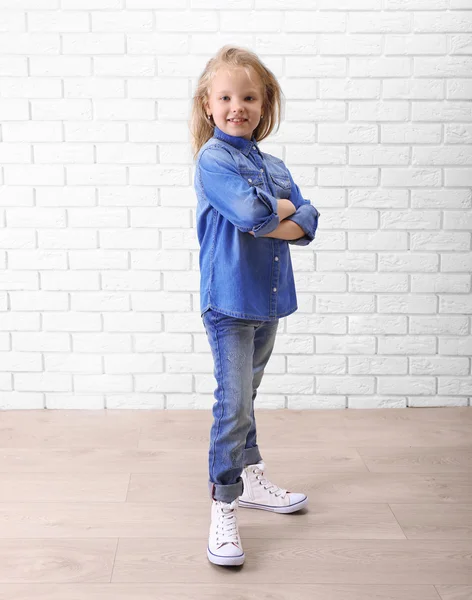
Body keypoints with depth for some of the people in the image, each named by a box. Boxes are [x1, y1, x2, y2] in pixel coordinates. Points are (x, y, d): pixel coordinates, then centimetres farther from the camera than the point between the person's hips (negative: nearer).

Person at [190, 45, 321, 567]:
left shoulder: (273, 166, 12)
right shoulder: (213, 159, -9)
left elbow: (307, 223, 2)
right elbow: (251, 212, -25)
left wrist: (268, 223, -15)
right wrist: (284, 207, -5)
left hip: (267, 297, 7)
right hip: (229, 299, -7)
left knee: (246, 397, 20)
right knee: (233, 403, -7)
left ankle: (252, 480, 34)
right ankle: (223, 509, 3)